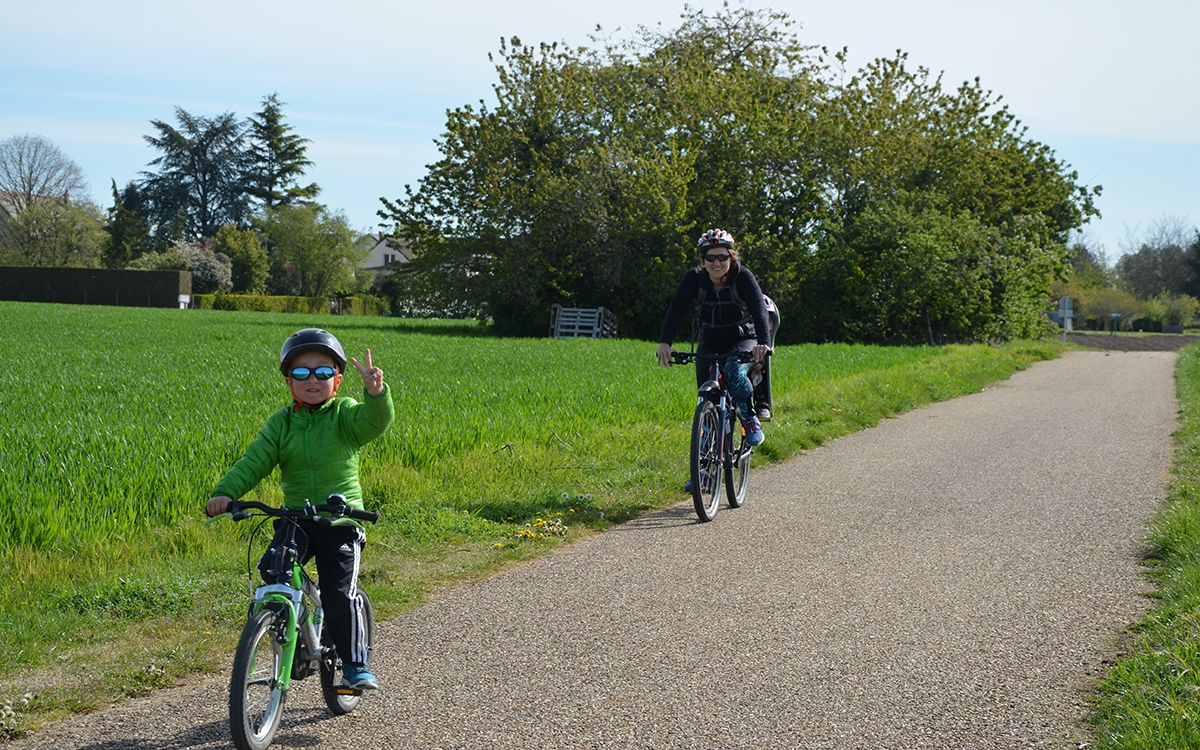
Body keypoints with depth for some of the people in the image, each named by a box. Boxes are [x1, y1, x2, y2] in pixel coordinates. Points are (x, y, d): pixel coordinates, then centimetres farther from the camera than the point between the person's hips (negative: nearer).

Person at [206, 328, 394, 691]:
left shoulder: (345, 413, -2)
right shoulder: (282, 422, 5)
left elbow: (376, 420, -23)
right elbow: (254, 461, -5)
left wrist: (376, 392, -45)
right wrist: (225, 492, -22)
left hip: (340, 522, -3)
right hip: (294, 519, 3)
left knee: (339, 595, -10)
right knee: (271, 571, -18)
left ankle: (355, 664, 9)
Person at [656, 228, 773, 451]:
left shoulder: (742, 277, -19)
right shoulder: (694, 279, -14)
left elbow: (758, 309, -34)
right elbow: (676, 310, -26)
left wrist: (764, 342, -52)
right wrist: (664, 343, -43)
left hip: (743, 340, -3)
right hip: (710, 343, 3)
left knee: (734, 371, -33)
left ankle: (750, 419, -11)